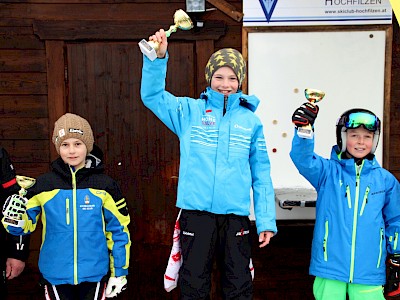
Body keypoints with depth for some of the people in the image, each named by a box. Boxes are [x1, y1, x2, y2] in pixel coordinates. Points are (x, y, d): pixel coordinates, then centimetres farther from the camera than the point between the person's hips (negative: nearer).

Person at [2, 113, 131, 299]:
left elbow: (118, 230, 1)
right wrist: (15, 220, -17)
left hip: (94, 275, 0)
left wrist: (119, 272, 3)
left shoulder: (105, 185, -4)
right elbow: (25, 224, 6)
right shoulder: (43, 185, -3)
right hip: (55, 275, 1)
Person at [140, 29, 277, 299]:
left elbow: (261, 174, 6)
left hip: (236, 216, 1)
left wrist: (266, 220, 1)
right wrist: (157, 58, -17)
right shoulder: (190, 110, 5)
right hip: (196, 213, -1)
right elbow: (153, 95, -2)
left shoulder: (250, 120, 6)